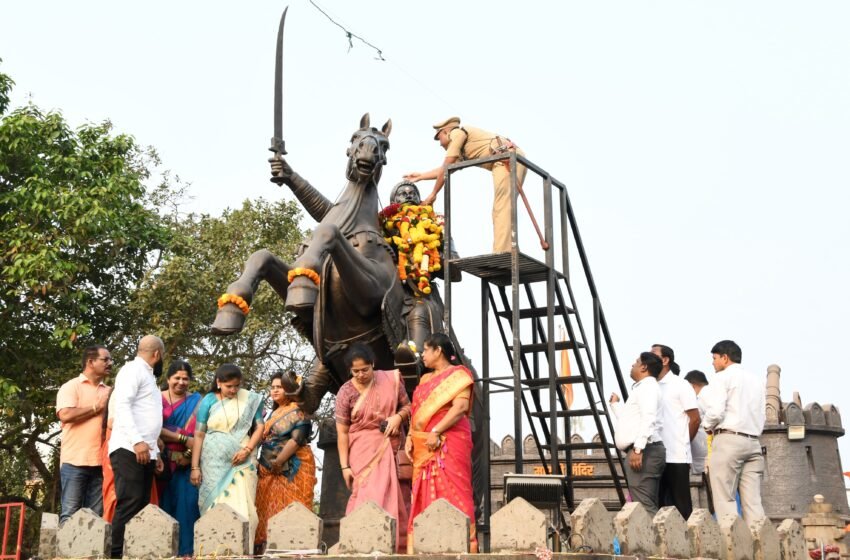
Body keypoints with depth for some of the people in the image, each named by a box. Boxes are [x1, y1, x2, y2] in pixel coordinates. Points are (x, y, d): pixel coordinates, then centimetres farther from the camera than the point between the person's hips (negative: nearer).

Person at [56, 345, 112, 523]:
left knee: (96, 515, 4)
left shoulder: (108, 392, 17)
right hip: (75, 461, -5)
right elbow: (65, 415, -14)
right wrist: (97, 407, -6)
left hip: (100, 461, 5)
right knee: (70, 514, -5)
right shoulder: (71, 386, 1)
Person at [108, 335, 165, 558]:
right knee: (129, 505, -14)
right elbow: (122, 406, -16)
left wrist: (155, 451, 22)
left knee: (141, 506, 4)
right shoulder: (133, 370, -3)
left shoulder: (147, 375, 25)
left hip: (144, 451, 9)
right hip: (129, 450, -9)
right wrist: (137, 440, -24)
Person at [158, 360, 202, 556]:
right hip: (164, 461, 0)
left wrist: (189, 454, -12)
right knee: (165, 503, -1)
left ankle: (186, 548, 0)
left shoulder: (196, 401, 7)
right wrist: (184, 439, -15)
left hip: (187, 461, 1)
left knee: (187, 502, -5)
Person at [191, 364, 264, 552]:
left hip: (242, 461, 0)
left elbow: (259, 427, 5)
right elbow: (199, 435, 2)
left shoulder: (250, 399, 3)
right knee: (214, 506, 0)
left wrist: (247, 449, -10)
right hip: (214, 463, 0)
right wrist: (195, 467, -2)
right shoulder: (209, 401, 2)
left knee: (242, 506, -7)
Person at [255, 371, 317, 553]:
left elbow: (297, 438, -17)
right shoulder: (273, 412, 18)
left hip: (292, 469, -8)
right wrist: (265, 463, 11)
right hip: (271, 471, 8)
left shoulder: (297, 411, -6)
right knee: (270, 510, 6)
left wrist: (279, 461, -19)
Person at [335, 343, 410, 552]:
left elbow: (408, 406, 9)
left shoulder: (391, 380, -2)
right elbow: (342, 432, -5)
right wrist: (345, 466, -8)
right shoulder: (346, 392, -7)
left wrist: (398, 416, -13)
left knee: (389, 496, 0)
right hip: (362, 450, -2)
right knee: (366, 496, -9)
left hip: (390, 448, 2)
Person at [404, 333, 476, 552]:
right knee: (425, 497, 5)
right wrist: (410, 436, 3)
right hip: (423, 447, 7)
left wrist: (436, 432, -21)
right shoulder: (425, 379, 20)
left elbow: (461, 407, -15)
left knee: (451, 493, -9)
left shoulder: (458, 374, -2)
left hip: (448, 443, -7)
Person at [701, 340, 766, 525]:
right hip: (753, 442, 6)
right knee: (753, 501, 2)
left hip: (728, 440, -6)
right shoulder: (757, 380, 18)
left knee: (725, 499, -5)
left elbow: (716, 411, -12)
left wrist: (707, 425, 6)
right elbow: (760, 414, 14)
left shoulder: (723, 377, -1)